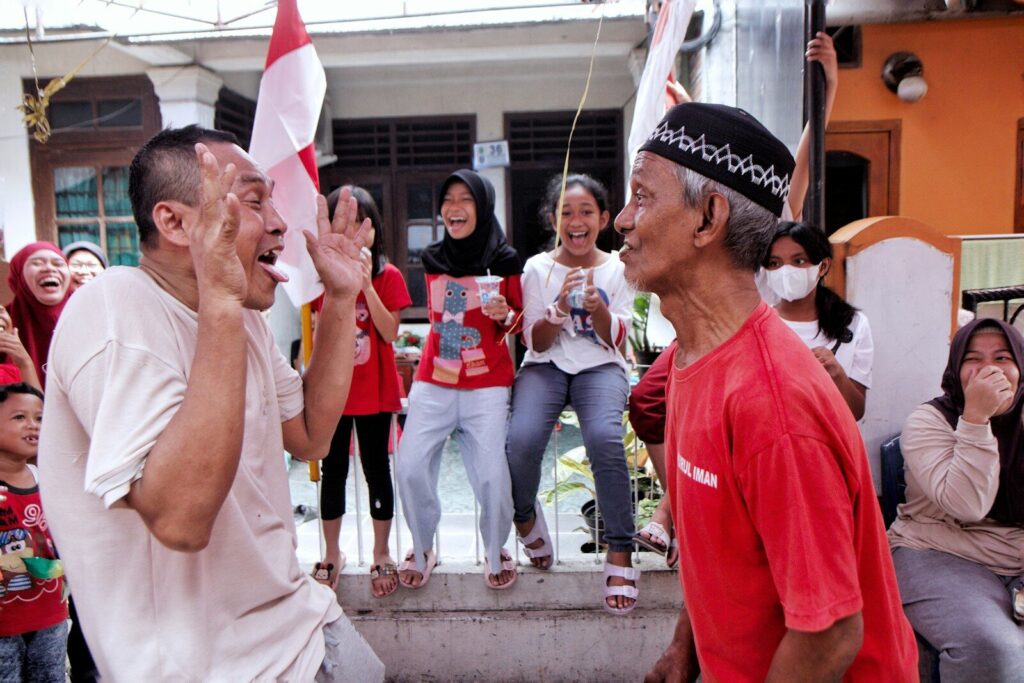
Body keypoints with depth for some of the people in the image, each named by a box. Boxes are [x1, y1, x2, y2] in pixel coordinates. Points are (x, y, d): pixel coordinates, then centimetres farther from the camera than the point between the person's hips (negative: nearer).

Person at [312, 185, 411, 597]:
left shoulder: (388, 276, -3)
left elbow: (390, 332, -14)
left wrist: (366, 284, -20)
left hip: (374, 391, -2)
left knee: (376, 470, 7)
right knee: (333, 471, 12)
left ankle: (381, 555, 23)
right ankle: (332, 555, 28)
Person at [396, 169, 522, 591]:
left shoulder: (504, 262, -2)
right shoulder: (433, 259, 8)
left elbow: (519, 321, 6)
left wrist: (507, 316, -15)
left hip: (487, 385, -3)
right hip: (433, 382, 3)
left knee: (492, 474, -9)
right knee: (410, 466, -5)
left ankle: (496, 552, 21)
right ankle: (422, 548, 22)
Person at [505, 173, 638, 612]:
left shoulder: (616, 269, 8)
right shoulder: (537, 268, 6)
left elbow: (615, 340, 3)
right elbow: (536, 343, 2)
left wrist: (597, 307, -17)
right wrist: (560, 308, -16)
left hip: (599, 367, 0)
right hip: (545, 366, 1)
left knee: (604, 437, -34)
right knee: (522, 439, -29)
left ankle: (620, 554, -17)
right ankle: (525, 517, 6)